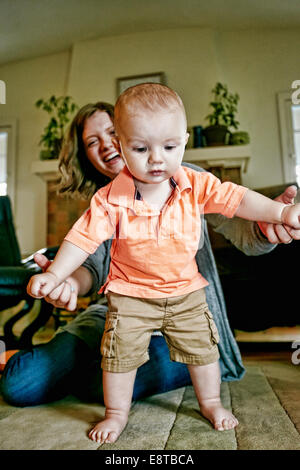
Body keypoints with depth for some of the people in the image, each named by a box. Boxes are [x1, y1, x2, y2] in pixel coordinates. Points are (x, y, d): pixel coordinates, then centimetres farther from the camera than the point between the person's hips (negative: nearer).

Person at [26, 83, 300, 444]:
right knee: (121, 353, 3)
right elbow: (84, 237, -14)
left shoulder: (196, 185, -13)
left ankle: (211, 403, 40)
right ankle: (116, 413, 31)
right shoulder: (111, 198, -18)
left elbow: (236, 199, -7)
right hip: (131, 294, -1)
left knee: (202, 347, 13)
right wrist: (54, 274, -18)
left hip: (186, 291, 2)